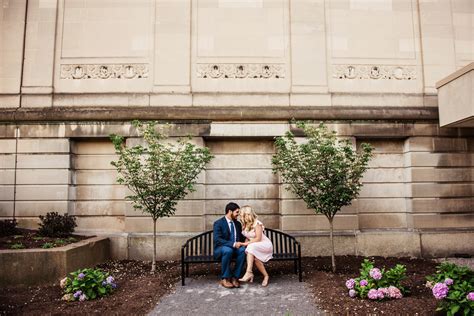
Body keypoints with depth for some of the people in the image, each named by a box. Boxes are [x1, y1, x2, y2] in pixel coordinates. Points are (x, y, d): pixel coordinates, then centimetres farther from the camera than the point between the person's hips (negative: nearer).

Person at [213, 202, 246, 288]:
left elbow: (241, 238, 17)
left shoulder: (238, 223, 11)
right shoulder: (218, 223, -9)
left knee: (243, 250, -29)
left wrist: (241, 243, -9)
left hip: (235, 247, 5)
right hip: (220, 249, -5)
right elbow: (217, 239, -20)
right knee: (228, 250, -39)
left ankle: (235, 277, -23)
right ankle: (224, 278, -25)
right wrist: (233, 244, -29)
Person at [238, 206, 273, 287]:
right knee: (255, 257, -30)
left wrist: (247, 243, -21)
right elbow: (248, 238, 9)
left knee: (251, 247, -36)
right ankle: (266, 276, -17)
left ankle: (249, 273, -39)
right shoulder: (245, 225, 7)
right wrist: (245, 243, -11)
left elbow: (258, 239, -19)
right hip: (254, 246, 6)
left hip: (265, 245, -5)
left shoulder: (257, 224, -15)